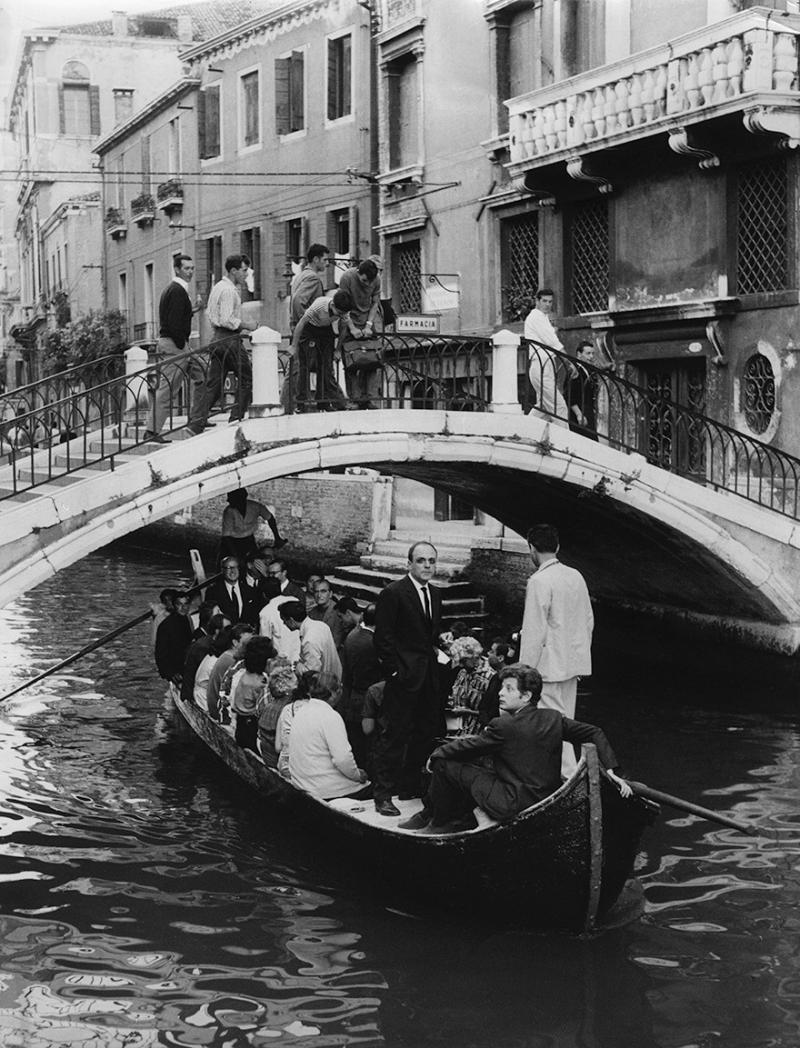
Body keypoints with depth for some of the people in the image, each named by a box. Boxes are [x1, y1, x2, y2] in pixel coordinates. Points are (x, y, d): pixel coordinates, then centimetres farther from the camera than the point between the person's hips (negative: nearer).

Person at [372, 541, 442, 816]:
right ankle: (383, 795, -1)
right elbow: (383, 637, -12)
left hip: (429, 678, 8)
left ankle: (410, 786, 22)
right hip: (404, 678, -7)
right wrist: (395, 670, -14)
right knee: (395, 734, -6)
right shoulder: (393, 593, -10)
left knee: (425, 734, 10)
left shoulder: (435, 595, 14)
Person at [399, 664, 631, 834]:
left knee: (446, 763, 0)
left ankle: (440, 822, 20)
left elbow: (468, 746, -7)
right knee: (478, 759, 21)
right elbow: (594, 733, 4)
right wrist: (610, 769, 3)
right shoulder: (553, 718, 1)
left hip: (513, 806, -8)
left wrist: (436, 754, 11)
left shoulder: (503, 726, -18)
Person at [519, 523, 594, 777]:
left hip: (549, 665, -8)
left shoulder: (539, 581, -16)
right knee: (565, 720, 15)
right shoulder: (576, 576, 7)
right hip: (574, 661, 8)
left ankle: (568, 775, -5)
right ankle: (570, 773, 22)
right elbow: (588, 621, 14)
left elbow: (534, 632, -17)